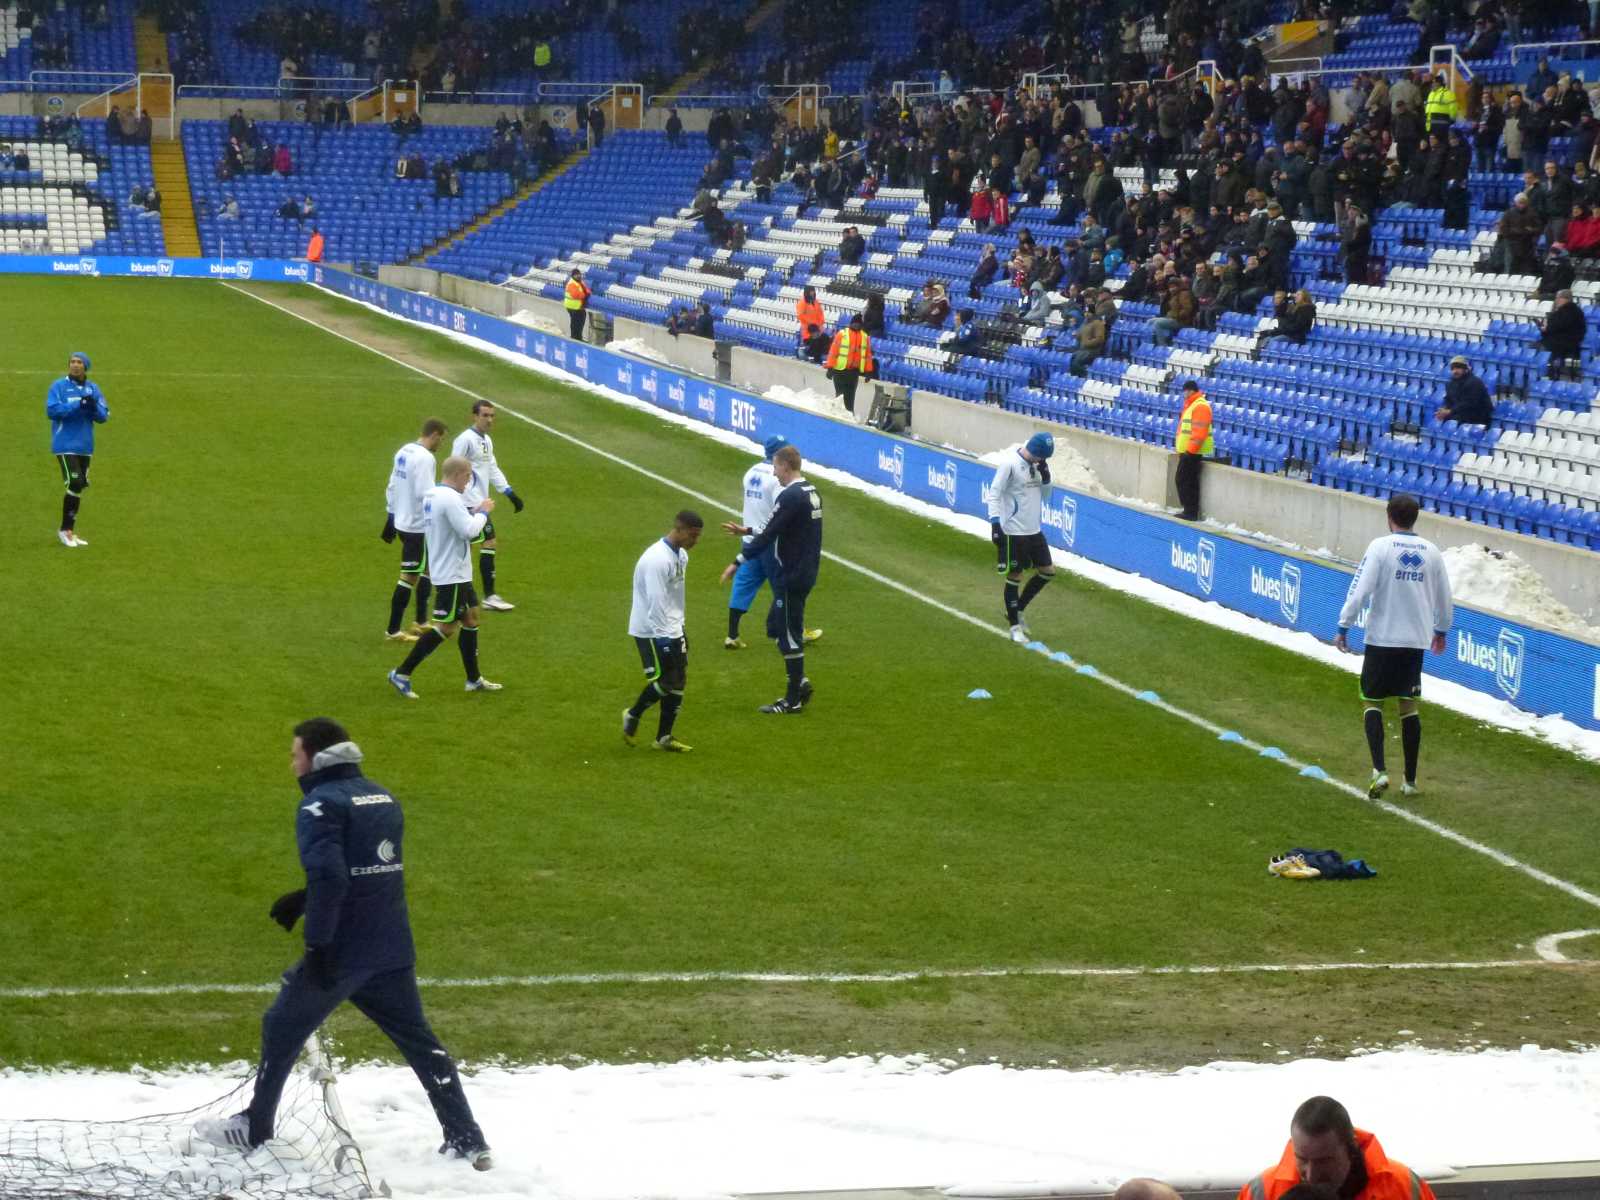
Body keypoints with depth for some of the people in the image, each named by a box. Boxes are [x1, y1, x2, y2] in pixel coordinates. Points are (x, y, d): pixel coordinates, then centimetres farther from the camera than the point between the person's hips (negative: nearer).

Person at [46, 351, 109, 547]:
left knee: (79, 487, 7)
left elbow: (104, 415, 5)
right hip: (65, 445, -5)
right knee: (74, 483, -14)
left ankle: (69, 531, 17)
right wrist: (78, 405, -22)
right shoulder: (59, 386, -3)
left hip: (85, 446, 5)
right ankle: (65, 530, -3)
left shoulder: (93, 389, 9)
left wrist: (93, 407, -17)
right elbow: (51, 410, -15)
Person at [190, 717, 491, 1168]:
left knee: (282, 1029, 12)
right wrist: (303, 901, 19)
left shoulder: (321, 804, -12)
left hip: (342, 952, -7)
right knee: (417, 1040, 15)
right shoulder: (383, 798, 13)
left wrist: (317, 946, -22)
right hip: (393, 951, 7)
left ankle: (253, 1128, 24)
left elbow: (329, 877, -25)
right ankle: (467, 1139, 13)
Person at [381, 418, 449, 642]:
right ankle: (393, 630, 1)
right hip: (418, 525, -10)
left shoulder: (403, 452, 9)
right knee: (409, 577, -2)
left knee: (427, 568, 21)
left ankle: (421, 622, 28)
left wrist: (391, 516, 22)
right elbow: (425, 494, -25)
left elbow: (392, 486, 15)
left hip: (401, 521, 10)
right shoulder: (424, 458, -19)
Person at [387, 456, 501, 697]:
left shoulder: (431, 495, 9)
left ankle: (474, 680, 22)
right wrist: (483, 512, -9)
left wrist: (474, 513, 7)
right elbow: (469, 530, -25)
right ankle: (402, 674, -4)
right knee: (446, 627, -5)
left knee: (471, 617, 16)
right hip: (452, 575, -10)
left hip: (457, 573, 10)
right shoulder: (450, 498, -22)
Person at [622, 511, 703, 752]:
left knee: (678, 680, 6)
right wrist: (663, 638, -24)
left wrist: (679, 628, 16)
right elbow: (656, 602, -24)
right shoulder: (657, 560, -23)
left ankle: (664, 737, 13)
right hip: (652, 630, -9)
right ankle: (632, 715, 16)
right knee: (664, 680, -8)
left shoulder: (681, 555, 7)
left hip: (672, 630, 9)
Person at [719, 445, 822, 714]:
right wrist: (747, 531, 23)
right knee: (776, 625, 18)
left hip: (790, 576, -9)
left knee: (789, 635, 0)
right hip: (806, 573, 9)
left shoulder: (790, 497, -19)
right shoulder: (811, 493, 10)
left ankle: (793, 701, 7)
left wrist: (738, 562, -15)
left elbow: (768, 536, -21)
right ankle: (800, 683, 17)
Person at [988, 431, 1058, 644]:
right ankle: (1014, 625, 14)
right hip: (1014, 531, -7)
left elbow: (1045, 495, 12)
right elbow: (994, 494, -14)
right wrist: (995, 524, -21)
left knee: (1047, 571, 10)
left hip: (1034, 530, 7)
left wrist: (1045, 476, -6)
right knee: (1014, 576, 2)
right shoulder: (1010, 463, -16)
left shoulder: (1037, 464, 4)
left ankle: (1017, 610, 26)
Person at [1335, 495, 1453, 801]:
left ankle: (1379, 770, -11)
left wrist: (1343, 626, -8)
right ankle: (1410, 780, 13)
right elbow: (1443, 596, 13)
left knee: (1372, 701, 6)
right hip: (1417, 639, 4)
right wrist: (1441, 629, 29)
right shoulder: (1431, 551, 3)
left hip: (1382, 638, -4)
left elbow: (1360, 591, -15)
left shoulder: (1380, 547, -10)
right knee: (1409, 705, 12)